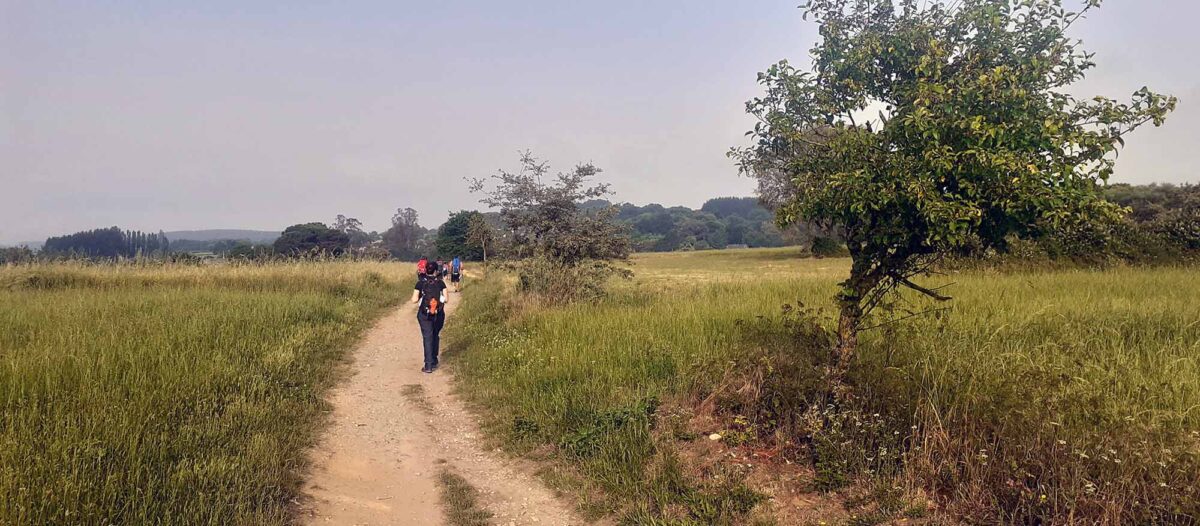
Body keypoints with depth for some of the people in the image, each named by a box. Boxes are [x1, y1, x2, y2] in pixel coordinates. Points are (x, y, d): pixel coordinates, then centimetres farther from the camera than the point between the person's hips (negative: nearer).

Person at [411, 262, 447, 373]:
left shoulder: (420, 283, -4)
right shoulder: (441, 283, -3)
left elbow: (414, 300, -8)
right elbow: (445, 299, -6)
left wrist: (421, 297, 11)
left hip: (424, 314, -1)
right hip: (439, 314, 1)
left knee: (427, 338, 1)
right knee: (435, 336, 20)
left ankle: (428, 365, -5)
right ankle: (434, 362, 28)